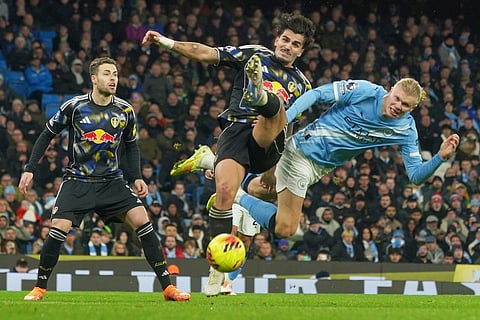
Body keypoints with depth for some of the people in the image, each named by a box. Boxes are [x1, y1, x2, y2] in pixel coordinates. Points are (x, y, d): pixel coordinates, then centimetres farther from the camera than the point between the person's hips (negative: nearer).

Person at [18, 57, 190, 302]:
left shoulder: (125, 111, -1)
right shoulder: (74, 107, -9)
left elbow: (131, 146, 15)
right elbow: (47, 135, 3)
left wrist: (136, 177, 3)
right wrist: (30, 169, -2)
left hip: (112, 181, 2)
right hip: (77, 180, -2)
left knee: (141, 219, -14)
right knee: (58, 229, -18)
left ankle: (167, 286, -9)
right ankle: (40, 288, 3)